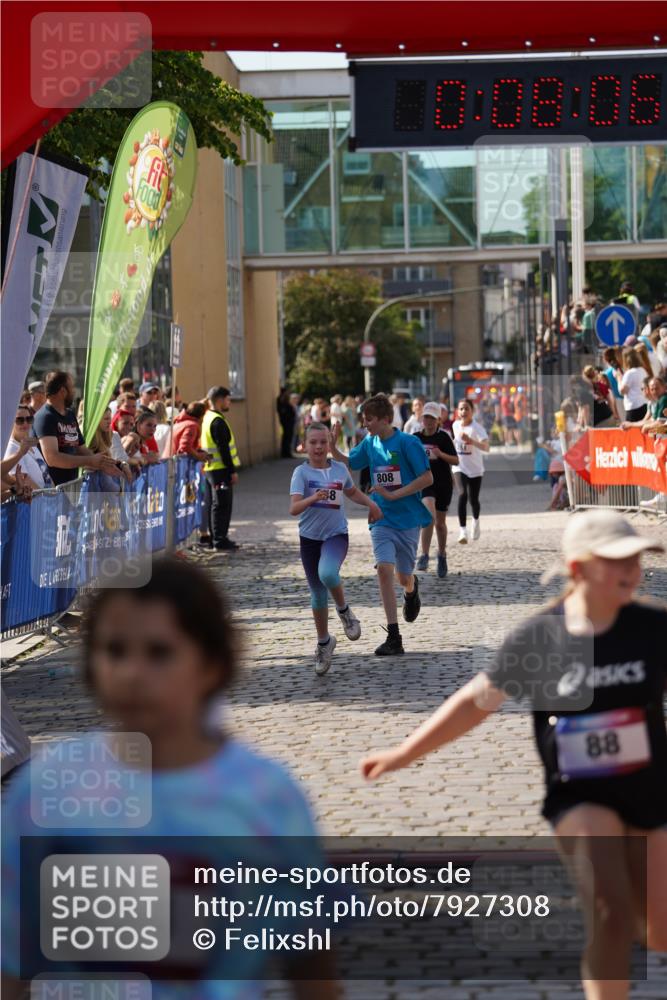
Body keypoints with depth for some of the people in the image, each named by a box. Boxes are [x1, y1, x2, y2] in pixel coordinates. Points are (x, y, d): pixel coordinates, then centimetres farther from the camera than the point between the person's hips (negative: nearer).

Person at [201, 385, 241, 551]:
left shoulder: (208, 418, 14)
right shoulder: (218, 421, -16)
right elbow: (223, 449, -20)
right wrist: (232, 471, -17)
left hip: (210, 468, 10)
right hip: (221, 469, -10)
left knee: (213, 504, 14)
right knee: (221, 505, -6)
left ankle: (216, 538, 21)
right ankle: (220, 541, -4)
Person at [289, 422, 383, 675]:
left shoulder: (340, 469, 2)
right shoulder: (302, 472, -9)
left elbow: (352, 492, 25)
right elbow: (294, 508, -22)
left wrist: (371, 503, 10)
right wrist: (313, 498, -39)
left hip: (336, 534, 0)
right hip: (309, 537, 0)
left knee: (327, 573, -32)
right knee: (317, 594, 9)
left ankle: (344, 610, -2)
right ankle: (323, 642, 30)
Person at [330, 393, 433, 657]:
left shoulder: (408, 443, -13)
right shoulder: (369, 444, 4)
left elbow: (427, 478, -15)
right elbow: (348, 463, 19)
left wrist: (393, 495, -18)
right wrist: (332, 447, 0)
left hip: (408, 519, -3)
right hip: (381, 519, 3)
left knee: (403, 577, 6)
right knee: (384, 569, -15)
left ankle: (412, 590, 48)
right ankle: (393, 638, -15)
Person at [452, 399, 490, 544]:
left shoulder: (476, 428, -17)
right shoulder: (455, 425, -1)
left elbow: (485, 447, -32)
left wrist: (470, 440, -47)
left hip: (475, 469, -2)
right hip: (460, 468, 2)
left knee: (473, 499, 8)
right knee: (462, 495, -19)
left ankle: (476, 521, 42)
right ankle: (462, 530, -23)